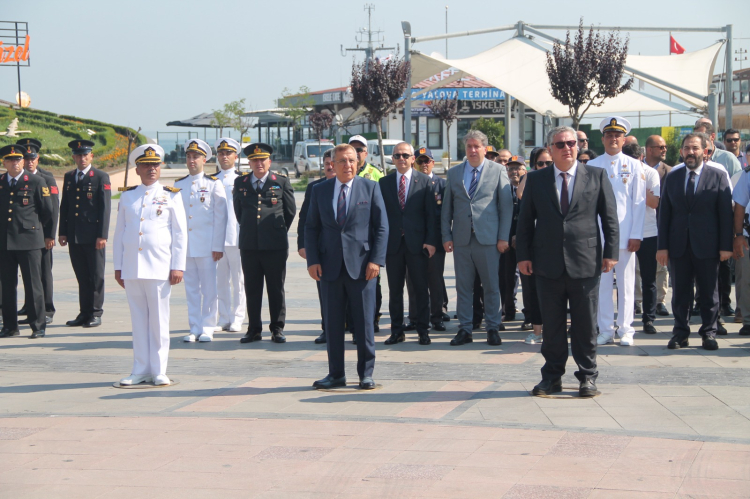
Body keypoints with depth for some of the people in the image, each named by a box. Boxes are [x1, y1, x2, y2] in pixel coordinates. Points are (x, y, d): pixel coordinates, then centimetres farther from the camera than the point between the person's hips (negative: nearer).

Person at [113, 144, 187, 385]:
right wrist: (117, 267, 9)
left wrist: (178, 266, -5)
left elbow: (180, 234, 2)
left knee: (159, 320, 0)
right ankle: (140, 370, 11)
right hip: (131, 268, 3)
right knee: (138, 320, 6)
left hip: (159, 268, -3)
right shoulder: (127, 196, 12)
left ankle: (159, 371, 7)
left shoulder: (171, 196, 5)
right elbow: (119, 232, 14)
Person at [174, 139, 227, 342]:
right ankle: (194, 328, 12)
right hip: (184, 246, 3)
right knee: (191, 289, 6)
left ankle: (207, 328, 7)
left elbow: (220, 217, -2)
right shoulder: (178, 185, 11)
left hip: (207, 246, -3)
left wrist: (218, 246, -7)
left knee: (209, 289, -1)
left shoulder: (214, 184, 0)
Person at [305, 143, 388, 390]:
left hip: (361, 265, -2)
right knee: (332, 322, 5)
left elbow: (381, 226, 2)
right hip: (330, 266, 2)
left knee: (364, 321, 1)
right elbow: (311, 227, 10)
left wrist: (376, 260, -8)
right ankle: (336, 374, 13)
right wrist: (312, 260, -2)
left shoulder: (370, 188, 5)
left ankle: (366, 373, 11)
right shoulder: (320, 191, 10)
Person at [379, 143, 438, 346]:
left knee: (421, 288, 2)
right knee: (394, 289, 6)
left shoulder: (424, 181, 3)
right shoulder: (384, 182, 9)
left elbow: (431, 213, 0)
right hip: (392, 243, 2)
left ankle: (423, 330, 10)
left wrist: (431, 240, -8)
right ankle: (397, 330, 13)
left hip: (417, 243, -2)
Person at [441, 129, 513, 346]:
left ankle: (493, 328, 11)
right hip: (461, 238, 3)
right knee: (463, 287, 6)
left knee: (491, 287, 3)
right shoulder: (454, 173, 11)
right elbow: (446, 207, 12)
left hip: (488, 238, -2)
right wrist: (446, 236, 4)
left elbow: (506, 204, 1)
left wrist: (503, 237, -6)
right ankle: (464, 330, 12)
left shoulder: (498, 170, 3)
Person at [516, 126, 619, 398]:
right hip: (548, 264, 1)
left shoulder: (597, 176, 5)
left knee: (585, 323, 4)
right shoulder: (535, 179, 8)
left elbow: (610, 217, 4)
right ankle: (552, 376, 16)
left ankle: (587, 376, 15)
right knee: (551, 324, 7)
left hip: (585, 262, -1)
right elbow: (525, 220, 9)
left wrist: (611, 252, -3)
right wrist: (523, 255, 2)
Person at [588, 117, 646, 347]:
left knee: (626, 282, 2)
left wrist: (636, 235, -4)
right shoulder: (592, 166, 7)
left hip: (625, 233, -1)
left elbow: (639, 202, 3)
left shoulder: (633, 166, 5)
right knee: (602, 283, 2)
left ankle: (625, 330, 9)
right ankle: (606, 330, 9)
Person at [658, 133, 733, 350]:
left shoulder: (718, 176, 0)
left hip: (707, 245, -2)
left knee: (709, 292, 5)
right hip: (679, 245, 2)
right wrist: (663, 246, 0)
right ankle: (680, 333, 15)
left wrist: (726, 246, -7)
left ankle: (709, 333, 14)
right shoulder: (672, 177, 8)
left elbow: (726, 212, -2)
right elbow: (664, 212, 6)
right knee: (680, 292, 7)